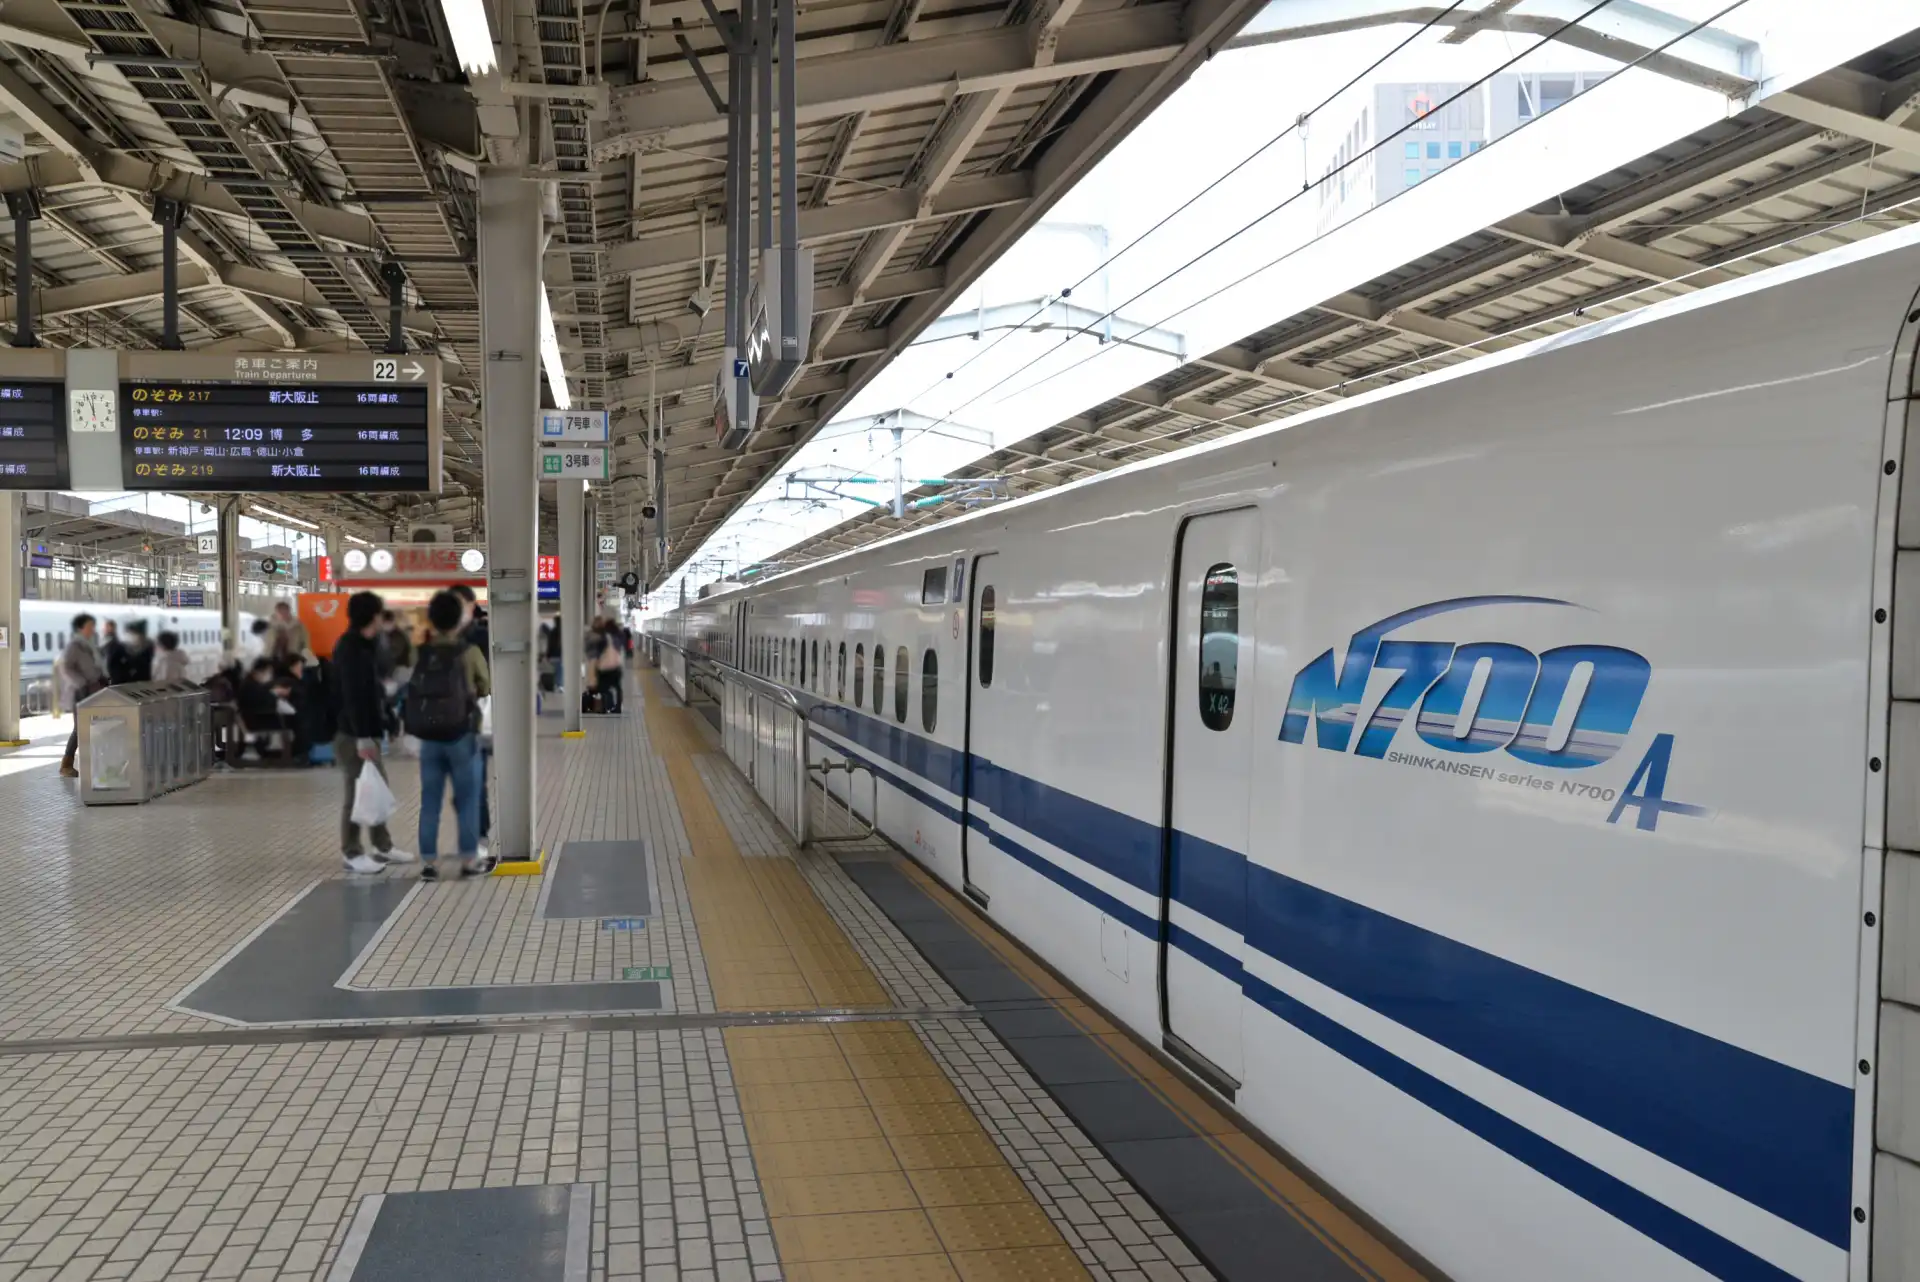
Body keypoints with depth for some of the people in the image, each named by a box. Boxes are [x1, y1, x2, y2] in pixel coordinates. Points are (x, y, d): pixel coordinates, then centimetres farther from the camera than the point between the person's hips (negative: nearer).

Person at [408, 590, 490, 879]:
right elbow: (486, 689, 4)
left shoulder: (420, 655, -1)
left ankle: (429, 862, 9)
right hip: (462, 736, -3)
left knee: (429, 801, 7)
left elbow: (414, 690, 5)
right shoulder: (469, 653, -7)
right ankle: (469, 860, 8)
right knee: (467, 800, 6)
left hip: (429, 737, 3)